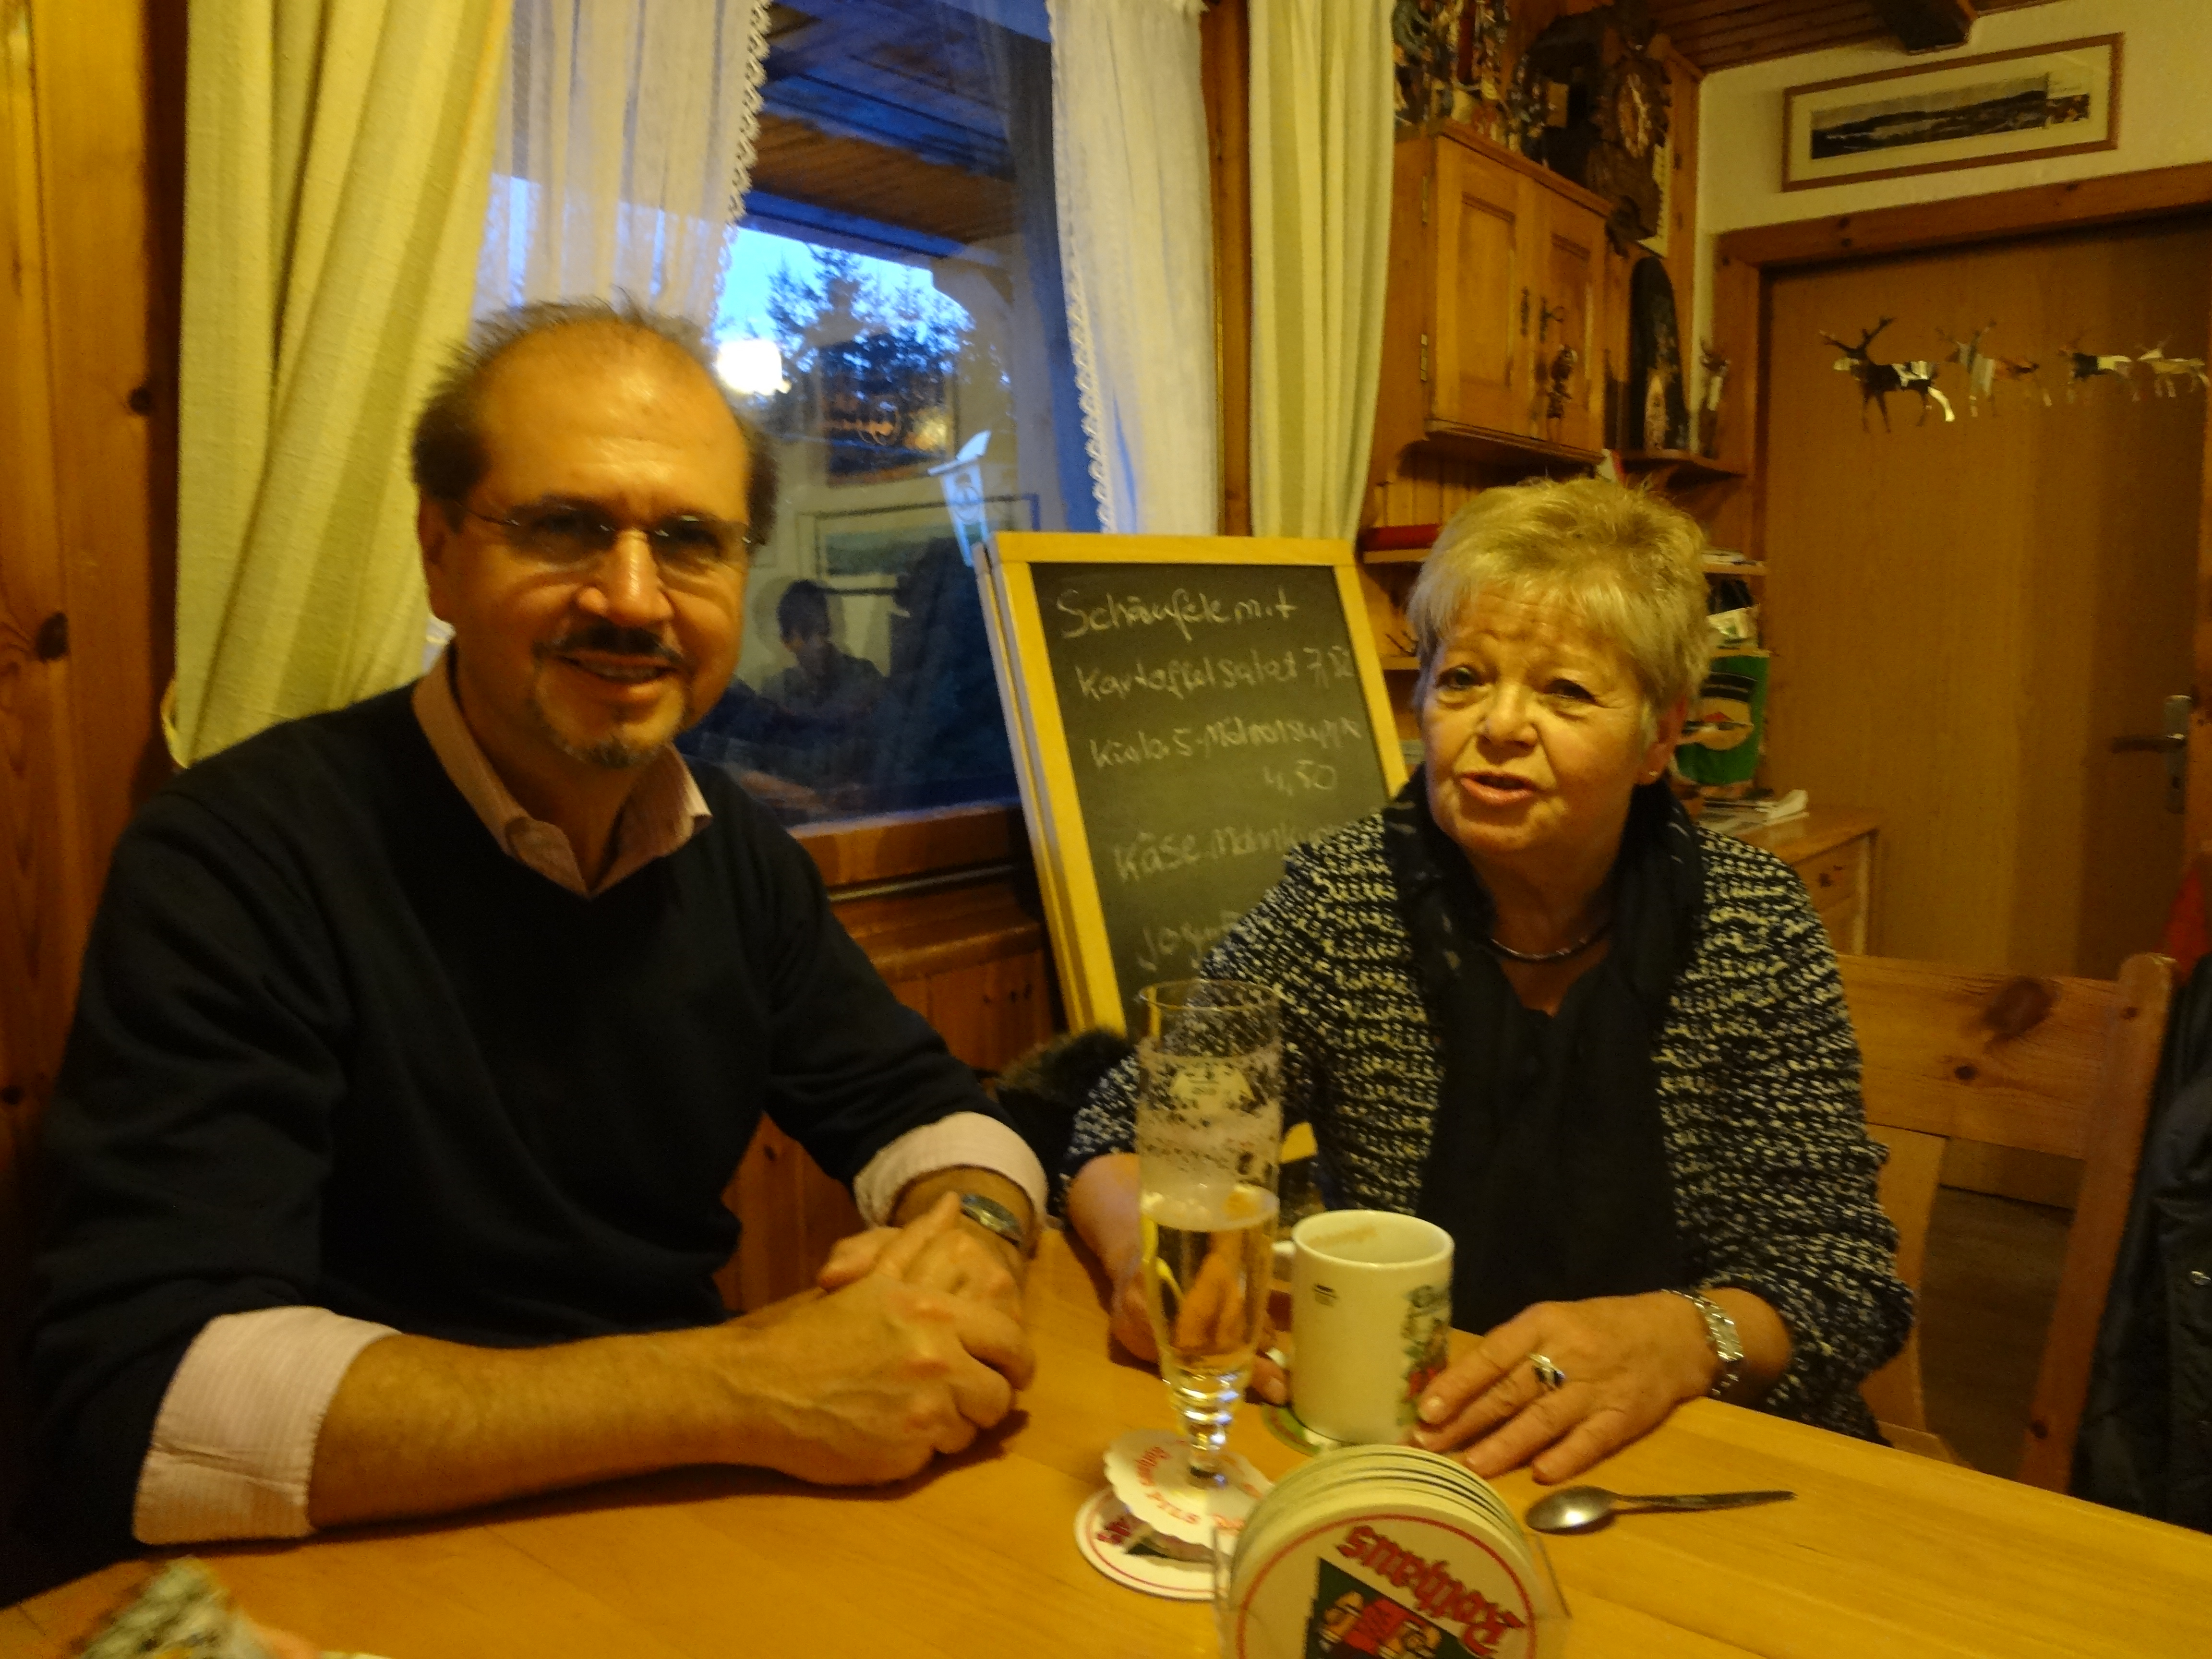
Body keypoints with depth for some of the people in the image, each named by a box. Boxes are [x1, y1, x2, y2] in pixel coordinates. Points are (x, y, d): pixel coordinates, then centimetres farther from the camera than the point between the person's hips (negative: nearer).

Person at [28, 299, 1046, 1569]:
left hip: (687, 1527, 5)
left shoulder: (732, 846, 2)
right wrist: (740, 1387, -29)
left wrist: (973, 1235, -15)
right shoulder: (238, 858, -16)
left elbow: (918, 1107, 8)